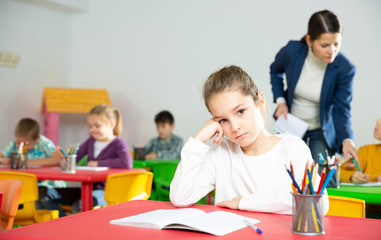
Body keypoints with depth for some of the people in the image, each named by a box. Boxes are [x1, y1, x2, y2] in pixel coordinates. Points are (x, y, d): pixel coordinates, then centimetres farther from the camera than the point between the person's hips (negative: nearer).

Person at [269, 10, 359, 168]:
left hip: (321, 132, -1)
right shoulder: (292, 51, -19)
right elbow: (275, 71, 5)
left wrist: (347, 139, -34)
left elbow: (341, 110, -17)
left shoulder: (345, 69, -22)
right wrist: (280, 100, -8)